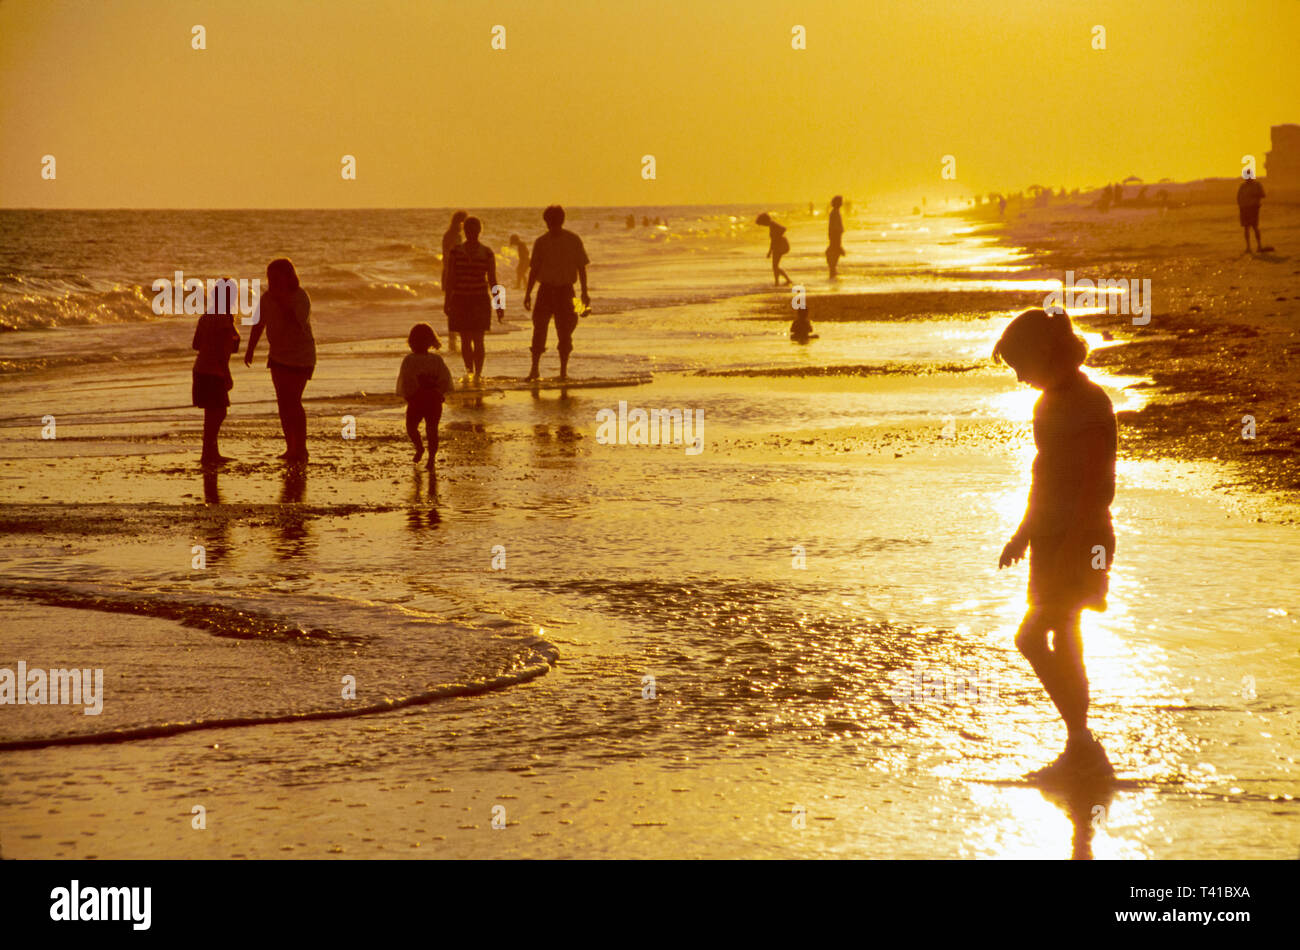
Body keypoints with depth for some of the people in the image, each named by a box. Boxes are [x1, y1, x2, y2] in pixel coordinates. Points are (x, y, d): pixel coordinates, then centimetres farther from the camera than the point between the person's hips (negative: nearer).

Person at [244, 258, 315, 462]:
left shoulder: (300, 298, -15)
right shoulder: (267, 298, 3)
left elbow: (296, 323, -30)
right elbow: (259, 324, 15)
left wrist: (282, 300, -30)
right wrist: (250, 349, 12)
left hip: (300, 356, -7)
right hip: (278, 355, 7)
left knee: (293, 401, -13)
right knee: (283, 402, 7)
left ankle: (300, 448, -7)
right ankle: (291, 448, 15)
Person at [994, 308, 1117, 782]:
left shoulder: (1091, 405, -18)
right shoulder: (1050, 401, 11)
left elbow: (1095, 485, -21)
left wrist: (1070, 553, -24)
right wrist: (1023, 532, 23)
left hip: (1081, 538, -9)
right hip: (1051, 537, 9)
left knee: (1032, 638, -13)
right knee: (1063, 643, 12)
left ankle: (1083, 744, -8)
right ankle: (1081, 753, 19)